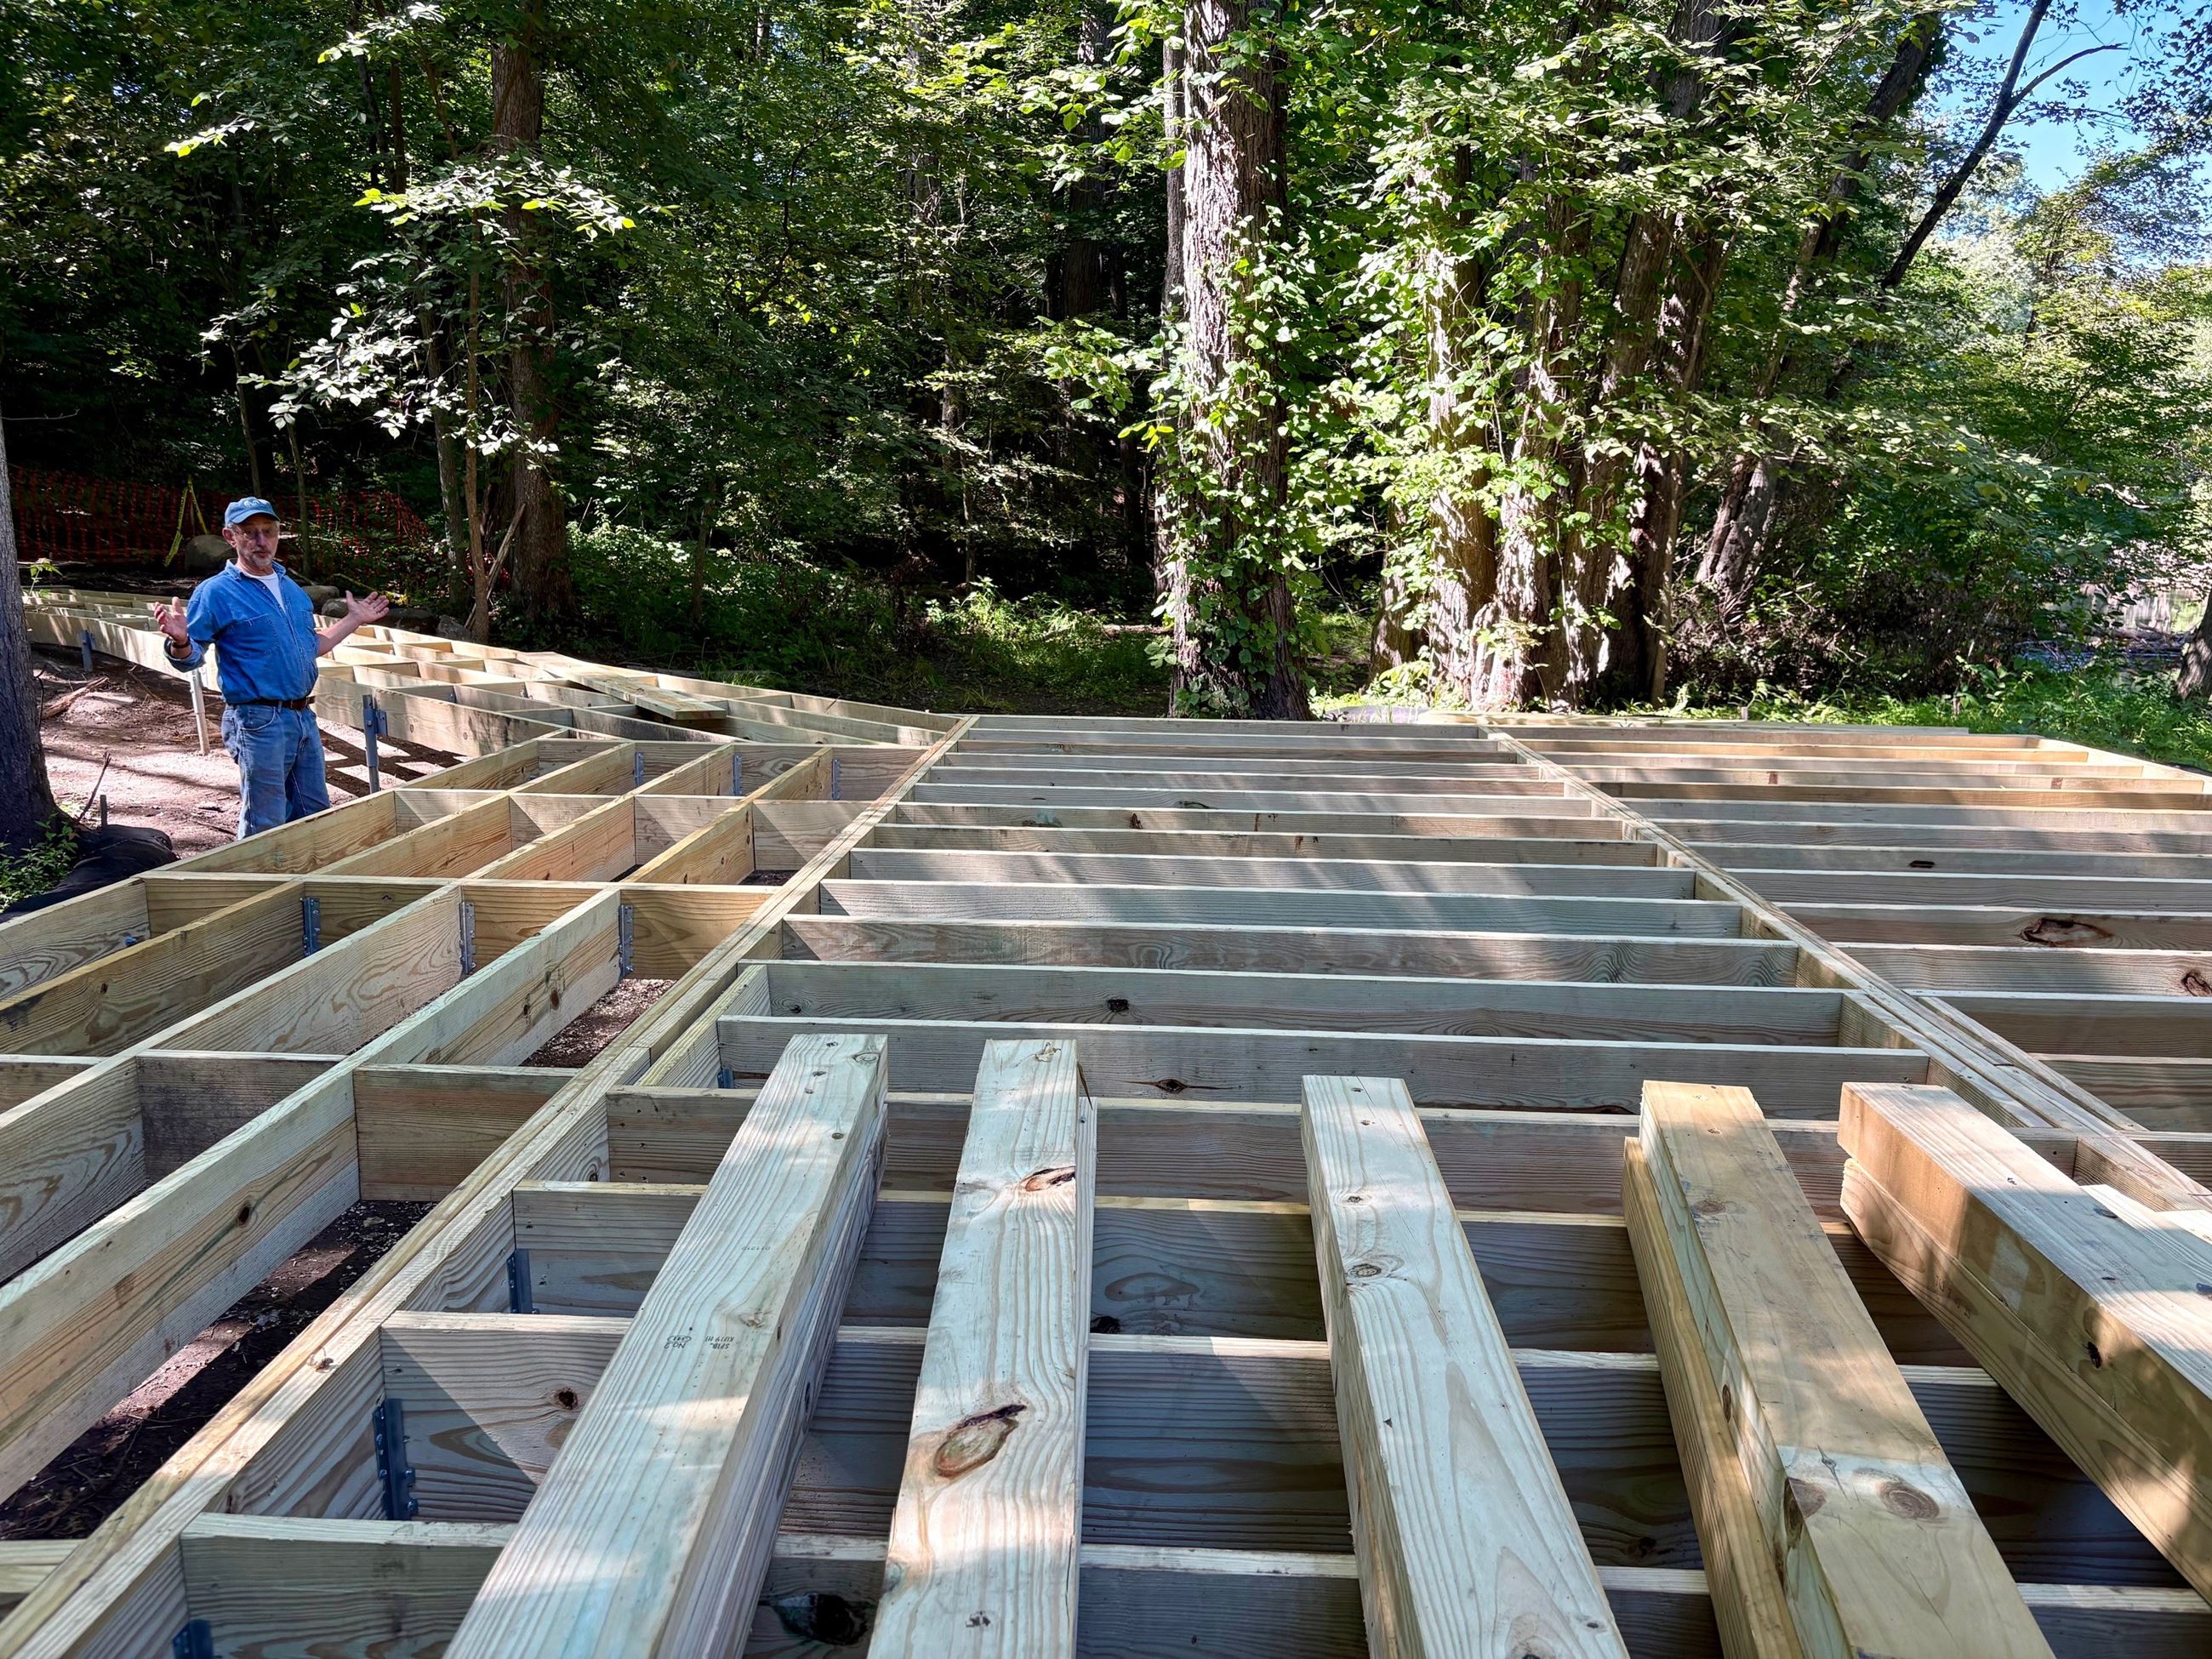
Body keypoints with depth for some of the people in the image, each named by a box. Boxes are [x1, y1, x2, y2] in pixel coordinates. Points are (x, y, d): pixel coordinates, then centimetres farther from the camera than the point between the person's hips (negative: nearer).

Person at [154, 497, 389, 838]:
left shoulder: (292, 588, 13)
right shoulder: (216, 592, -8)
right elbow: (188, 660, -10)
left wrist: (354, 619, 25)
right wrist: (180, 642, -31)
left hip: (304, 718, 7)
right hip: (259, 723, -7)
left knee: (316, 813, 16)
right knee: (264, 829, -1)